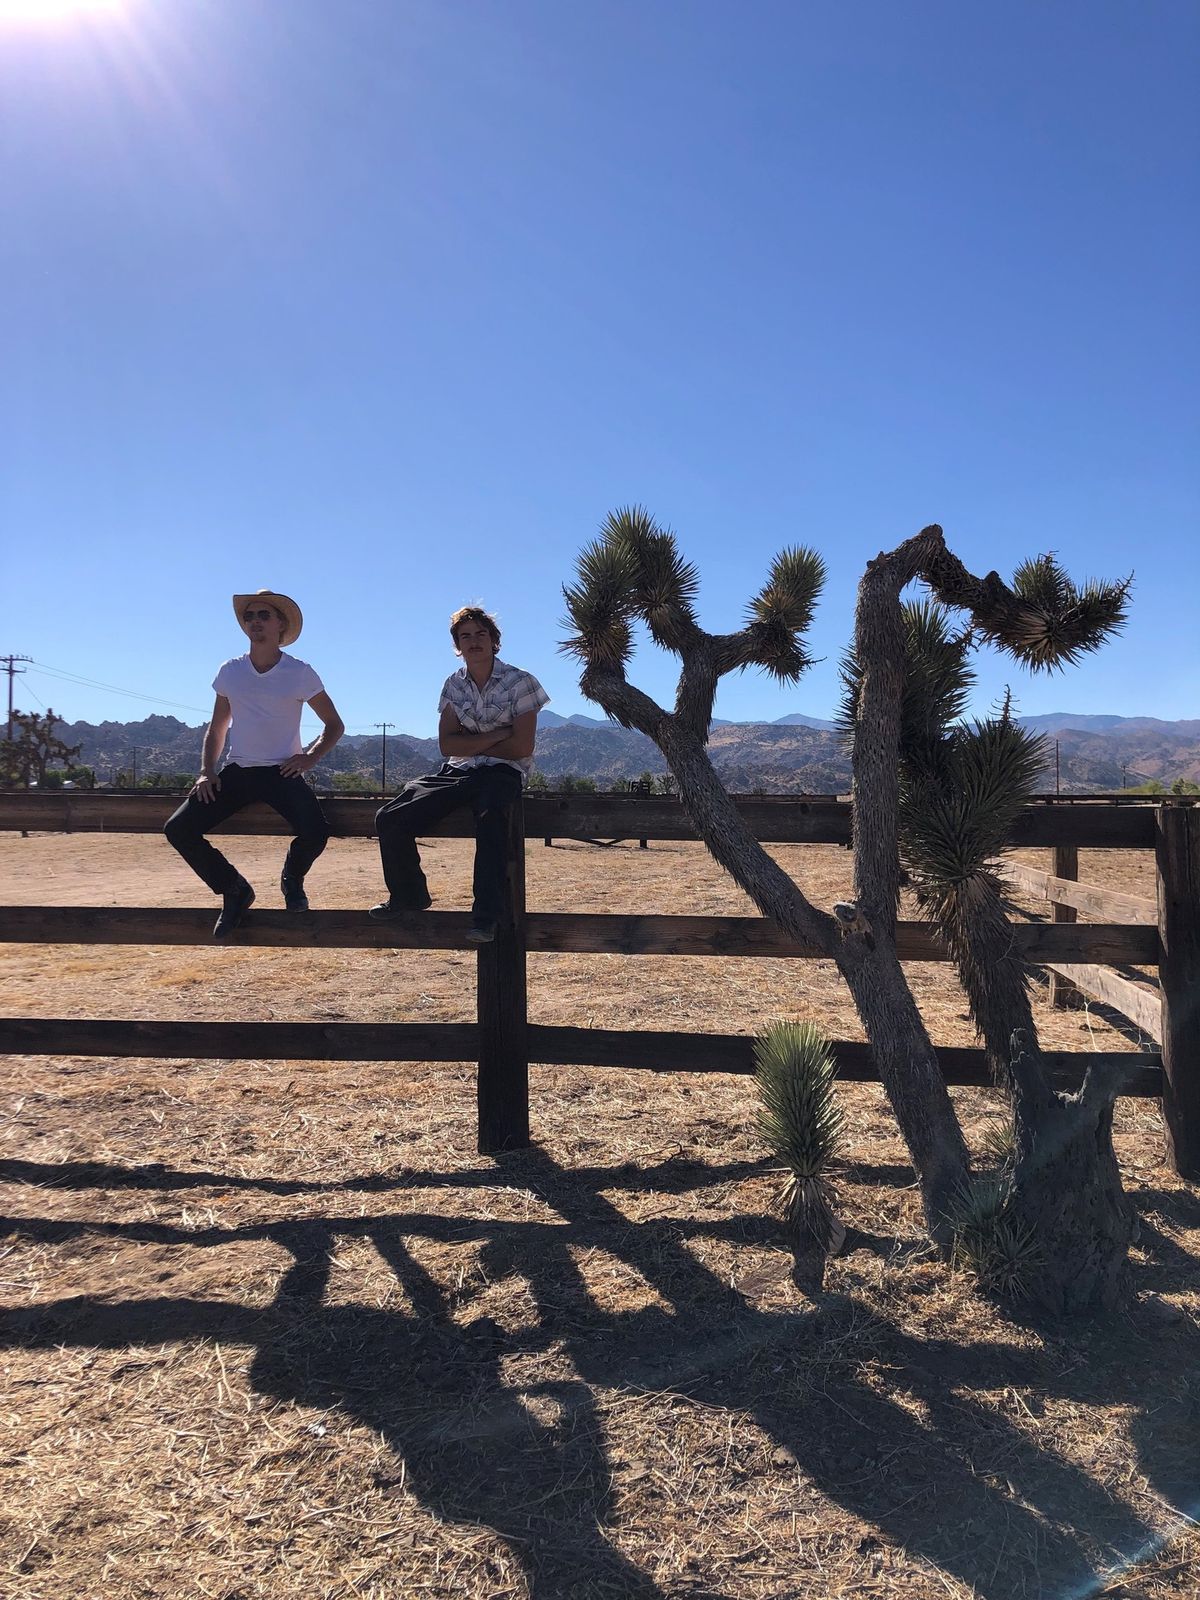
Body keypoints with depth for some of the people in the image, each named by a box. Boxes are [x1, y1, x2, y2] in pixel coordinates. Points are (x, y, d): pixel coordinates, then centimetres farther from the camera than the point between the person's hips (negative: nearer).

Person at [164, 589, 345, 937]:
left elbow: (335, 725, 6)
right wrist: (206, 772, 4)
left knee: (315, 831, -30)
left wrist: (309, 757, -9)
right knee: (178, 828, -15)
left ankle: (292, 879, 8)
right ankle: (233, 889, 7)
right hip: (237, 772, 3)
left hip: (282, 773, -3)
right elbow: (216, 729, 18)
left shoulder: (300, 673, -2)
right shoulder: (230, 672, 7)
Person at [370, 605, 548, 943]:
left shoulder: (520, 682, -1)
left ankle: (486, 915, -37)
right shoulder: (454, 685, 11)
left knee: (488, 815, -41)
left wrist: (470, 743, -3)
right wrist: (494, 737, -10)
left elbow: (522, 746, -9)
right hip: (457, 772, 5)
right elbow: (447, 745, 1)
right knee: (389, 819, -12)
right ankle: (408, 896, 11)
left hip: (502, 772, -5)